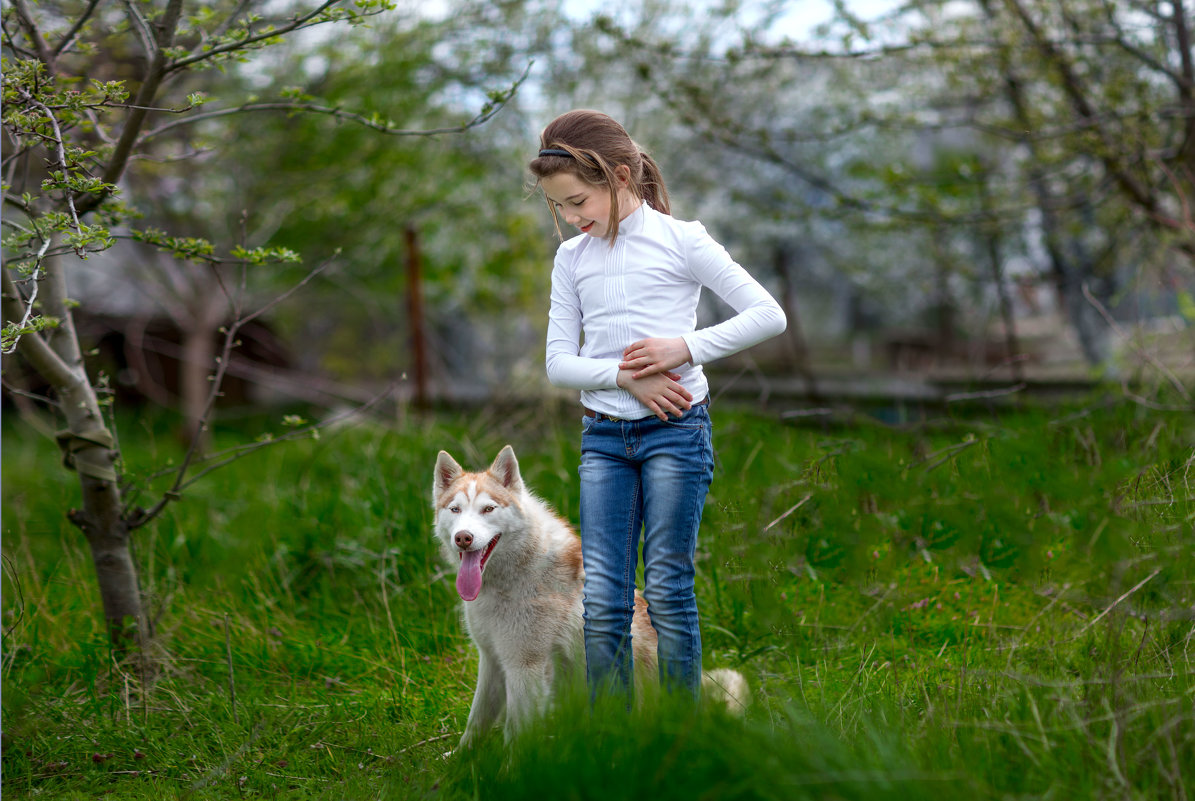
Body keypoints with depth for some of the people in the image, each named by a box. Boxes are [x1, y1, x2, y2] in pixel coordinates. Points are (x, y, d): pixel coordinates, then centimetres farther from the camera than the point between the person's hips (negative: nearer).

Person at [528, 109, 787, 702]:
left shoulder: (679, 240, -2)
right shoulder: (571, 258, 10)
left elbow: (768, 315, -3)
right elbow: (558, 362, 6)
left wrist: (684, 347, -13)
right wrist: (624, 377, -12)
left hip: (675, 430, -4)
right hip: (602, 436, 4)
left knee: (667, 591, -1)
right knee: (601, 599, -2)